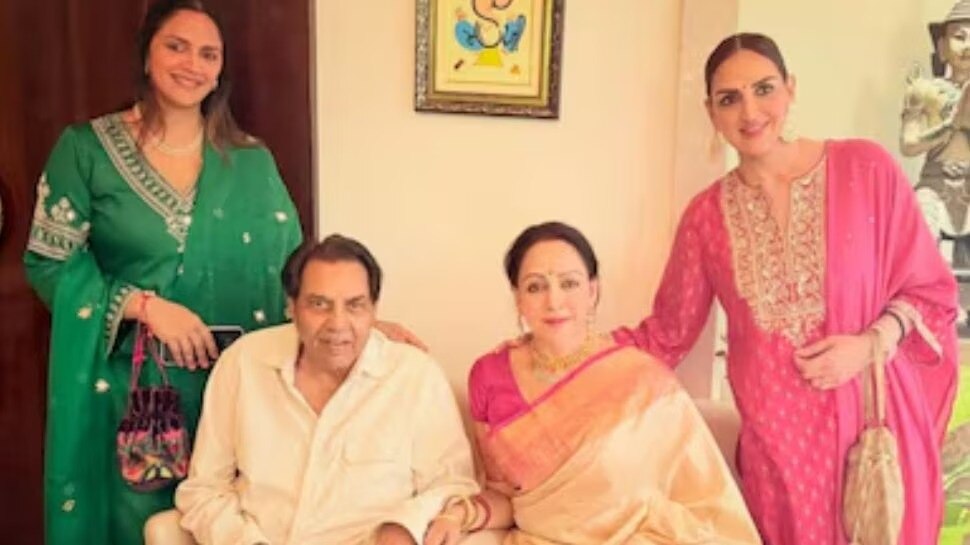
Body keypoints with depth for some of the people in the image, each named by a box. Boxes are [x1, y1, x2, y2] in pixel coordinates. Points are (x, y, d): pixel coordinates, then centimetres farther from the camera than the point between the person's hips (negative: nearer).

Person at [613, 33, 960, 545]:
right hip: (777, 438, 1)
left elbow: (931, 289, 2)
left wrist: (870, 344, -14)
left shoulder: (866, 168, -4)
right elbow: (666, 334, 7)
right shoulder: (706, 214, 2)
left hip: (877, 423, -1)